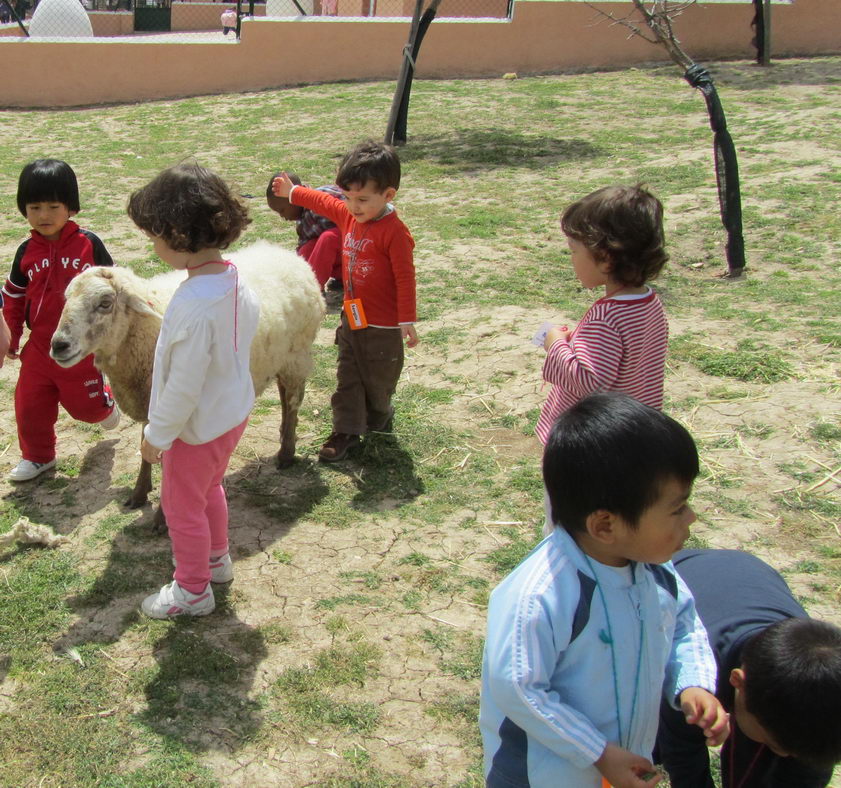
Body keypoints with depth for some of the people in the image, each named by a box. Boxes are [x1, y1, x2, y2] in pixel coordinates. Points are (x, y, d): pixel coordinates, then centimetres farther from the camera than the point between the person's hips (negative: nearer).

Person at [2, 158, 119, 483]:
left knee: (85, 404, 11)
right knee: (29, 406, 8)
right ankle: (37, 456, 32)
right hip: (39, 346, 3)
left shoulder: (89, 244, -12)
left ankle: (106, 403, 46)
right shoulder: (26, 252, -2)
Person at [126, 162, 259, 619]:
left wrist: (157, 433, -14)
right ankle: (217, 558, 50)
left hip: (199, 426, -8)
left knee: (182, 504, 13)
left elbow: (184, 384, -29)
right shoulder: (234, 280, -8)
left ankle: (193, 590, 30)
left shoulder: (194, 304, -34)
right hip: (234, 411, 9)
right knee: (209, 489, 30)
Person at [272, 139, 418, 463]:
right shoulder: (348, 215, 0)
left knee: (378, 380, 12)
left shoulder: (394, 232, -23)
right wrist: (293, 192, 33)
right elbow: (324, 202, 20)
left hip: (383, 326, -7)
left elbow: (405, 278, -20)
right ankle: (345, 431, 20)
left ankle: (379, 419, 38)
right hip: (351, 319, 7)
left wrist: (407, 321, -19)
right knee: (347, 378, 11)